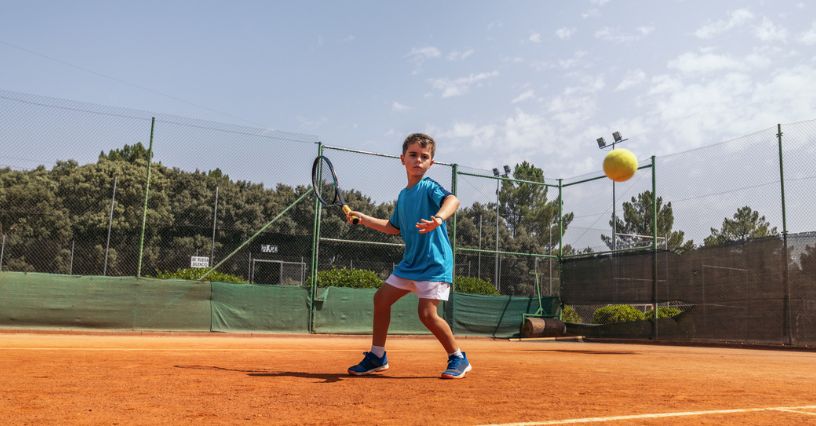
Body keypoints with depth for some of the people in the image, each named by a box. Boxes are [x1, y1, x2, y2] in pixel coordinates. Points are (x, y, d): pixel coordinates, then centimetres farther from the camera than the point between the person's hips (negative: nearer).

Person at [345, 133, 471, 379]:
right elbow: (394, 228, 25)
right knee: (381, 298, 8)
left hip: (435, 263, -8)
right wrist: (364, 219, 24)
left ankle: (458, 359, 5)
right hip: (410, 262, 8)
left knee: (427, 313, -16)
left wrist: (439, 218, -52)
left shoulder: (429, 187, -10)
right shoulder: (403, 195, 13)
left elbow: (452, 200, -32)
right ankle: (377, 357, 21)